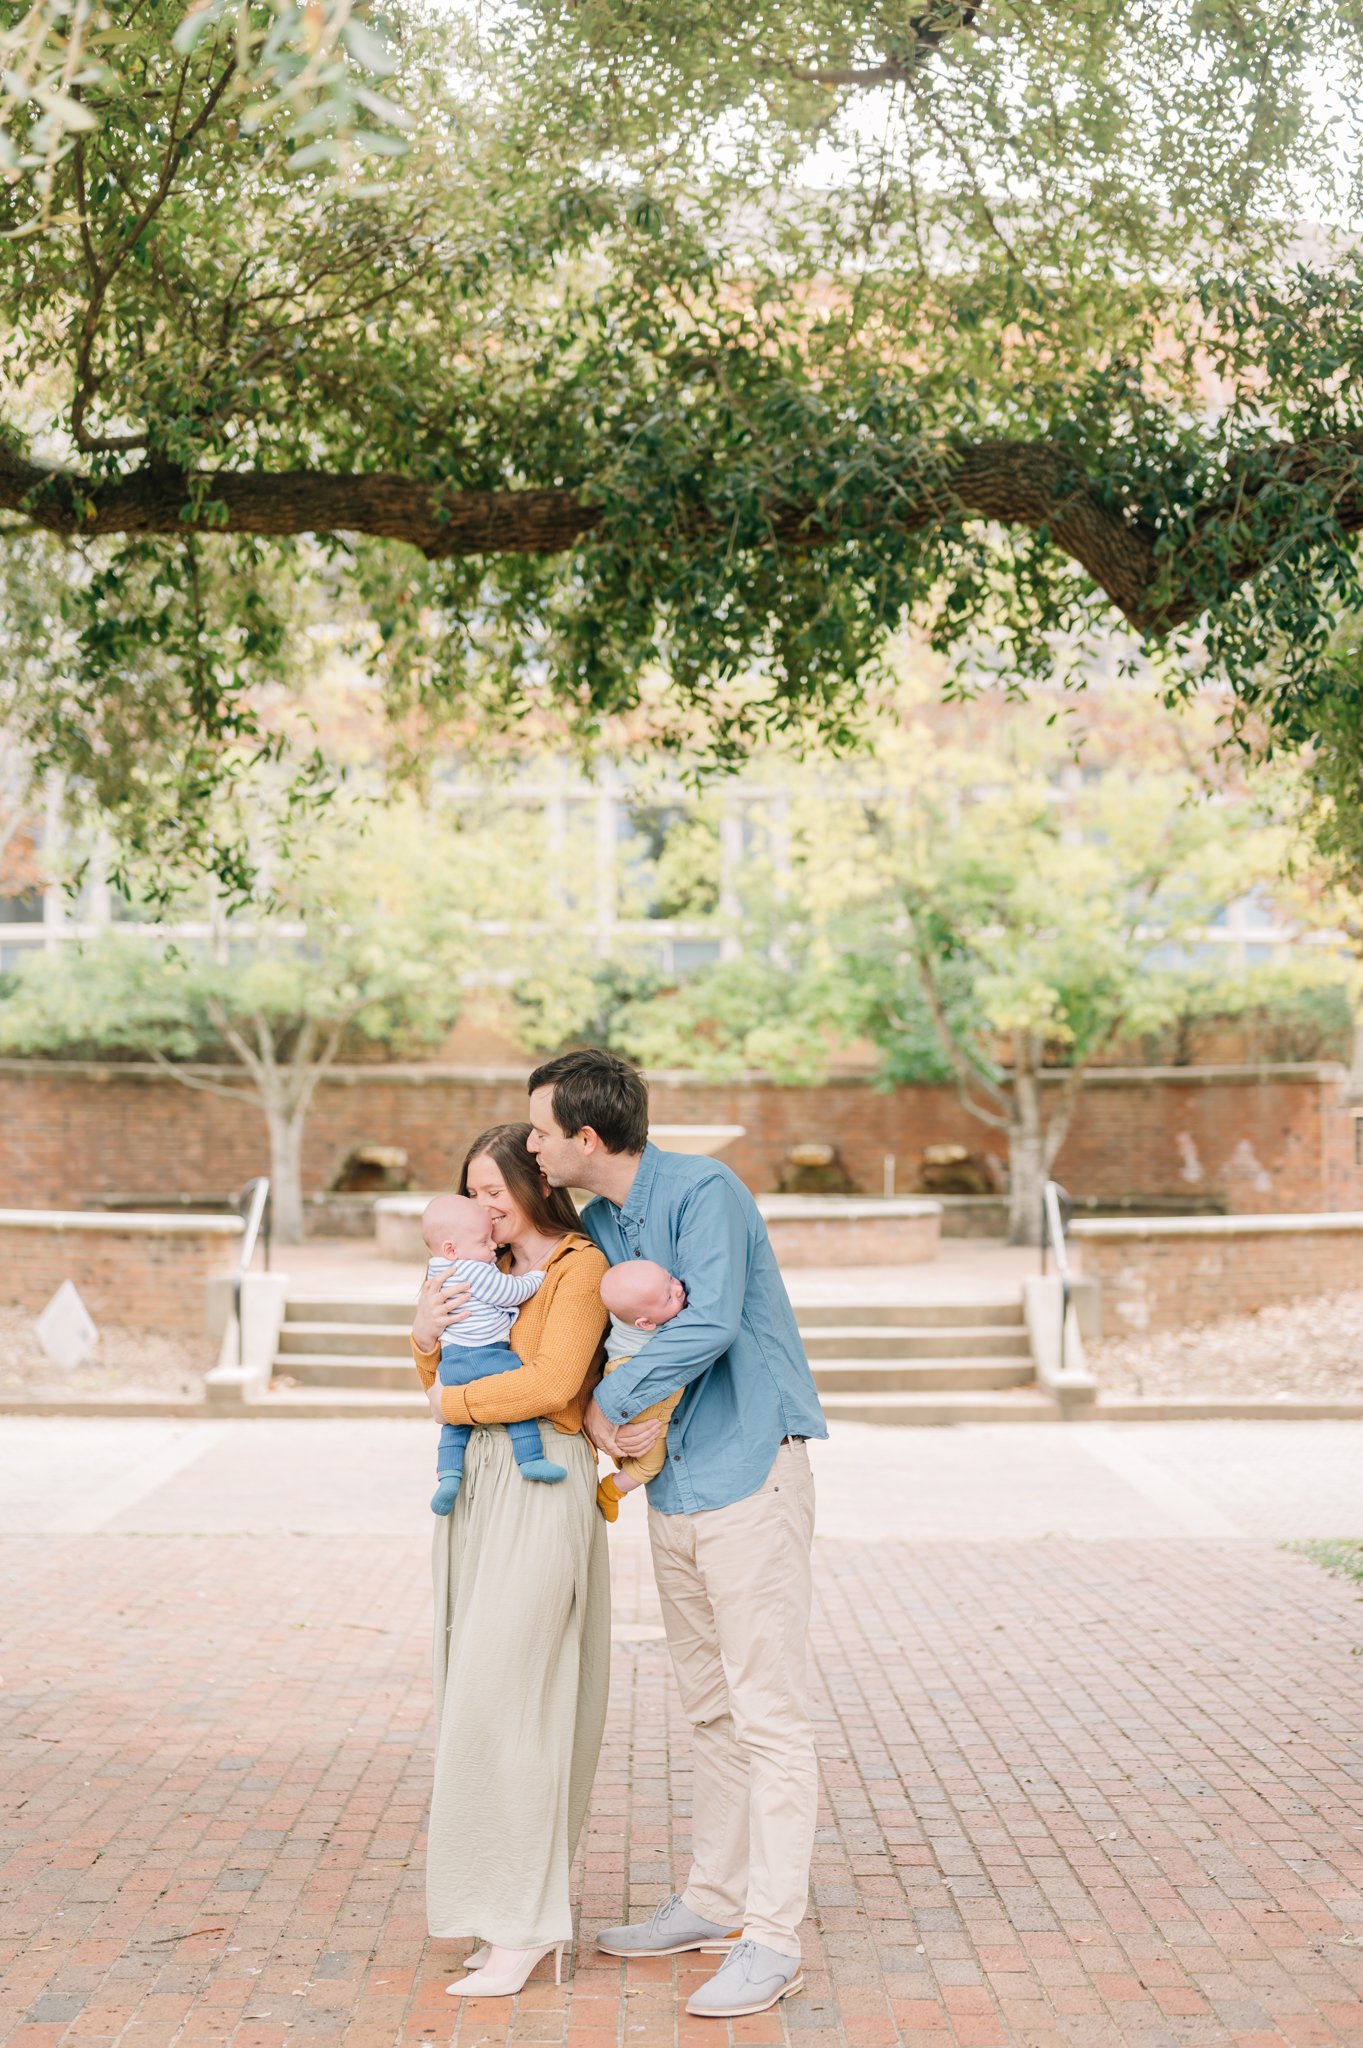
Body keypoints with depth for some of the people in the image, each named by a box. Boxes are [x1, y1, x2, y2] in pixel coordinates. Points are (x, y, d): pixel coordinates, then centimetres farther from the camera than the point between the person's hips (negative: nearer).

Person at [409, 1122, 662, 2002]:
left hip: (543, 1489, -8)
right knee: (482, 1687, 9)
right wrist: (428, 1337, -3)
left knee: (503, 1694, -10)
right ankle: (535, 1898, 18)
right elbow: (446, 1384, 18)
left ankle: (524, 1924, -3)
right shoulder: (497, 1275, 18)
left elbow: (552, 1382, -18)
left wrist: (454, 1403, -7)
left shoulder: (581, 1267, -6)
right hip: (480, 1488, 8)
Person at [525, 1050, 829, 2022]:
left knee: (767, 1710, -5)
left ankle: (773, 1940, 0)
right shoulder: (593, 1226, 12)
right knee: (711, 1708, 16)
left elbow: (711, 1323, -25)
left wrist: (610, 1404, -15)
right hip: (674, 1488, 9)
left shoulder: (705, 1192, -14)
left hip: (749, 1475, -9)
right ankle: (714, 1902, 27)